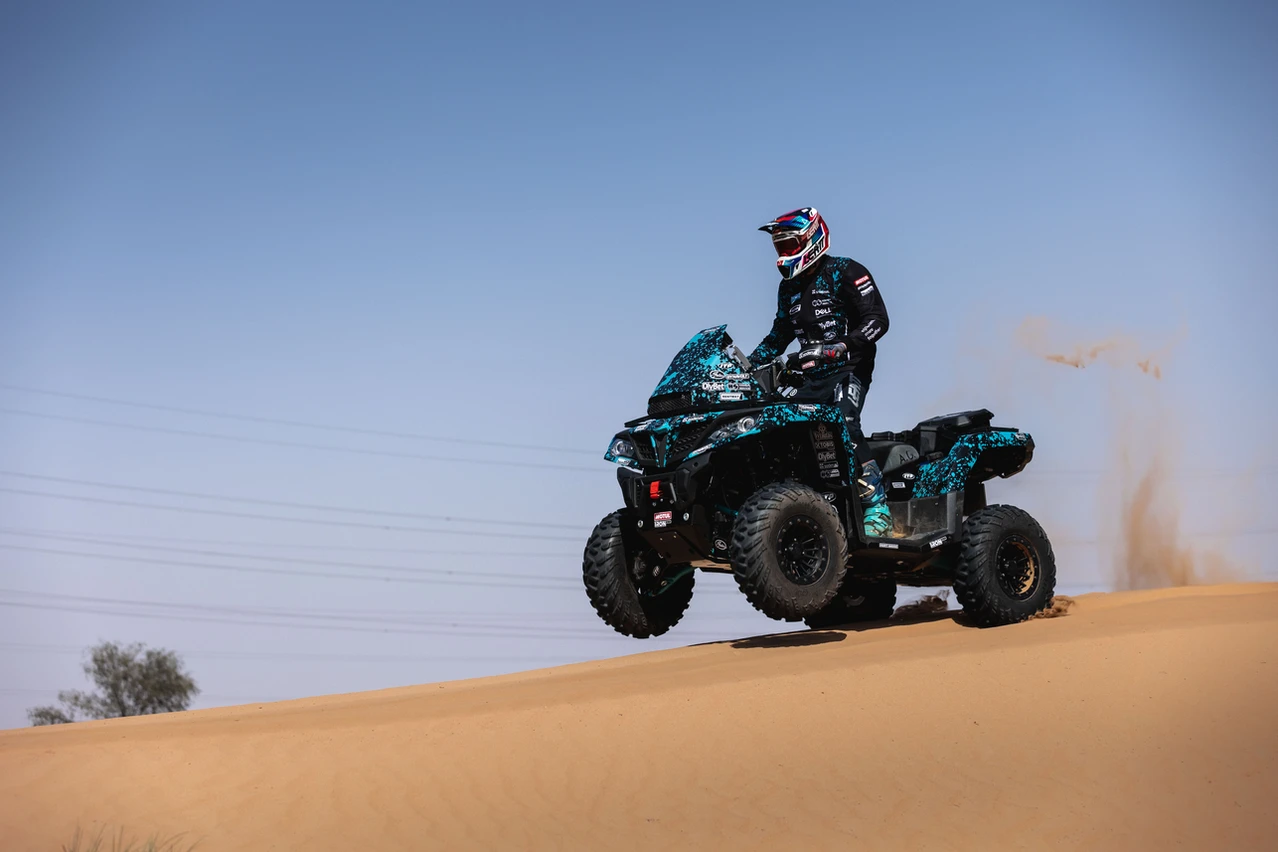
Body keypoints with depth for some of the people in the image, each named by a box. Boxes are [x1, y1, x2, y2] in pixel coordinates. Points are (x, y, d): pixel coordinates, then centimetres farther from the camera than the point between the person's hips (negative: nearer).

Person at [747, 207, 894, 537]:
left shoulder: (844, 272, -4)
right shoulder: (789, 288, 18)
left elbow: (878, 319, -12)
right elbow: (778, 336, 29)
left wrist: (842, 347, -26)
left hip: (849, 370, -8)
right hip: (812, 378, 8)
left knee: (844, 427, -30)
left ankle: (878, 509, -29)